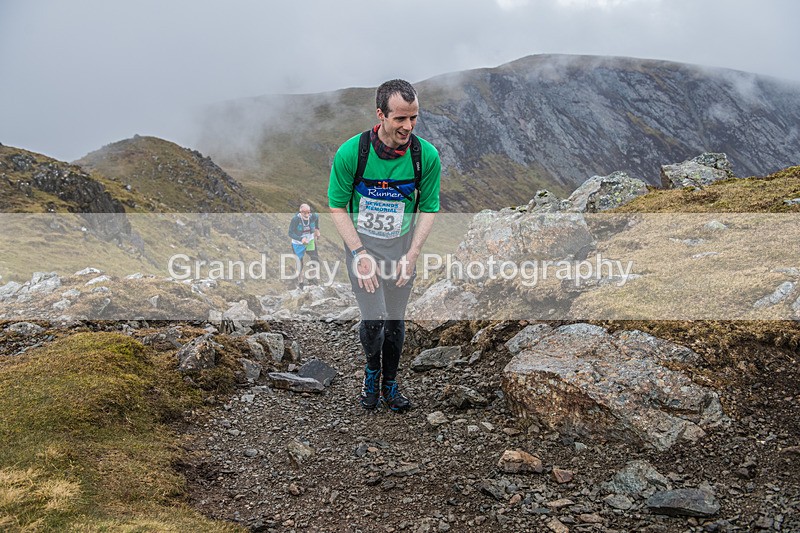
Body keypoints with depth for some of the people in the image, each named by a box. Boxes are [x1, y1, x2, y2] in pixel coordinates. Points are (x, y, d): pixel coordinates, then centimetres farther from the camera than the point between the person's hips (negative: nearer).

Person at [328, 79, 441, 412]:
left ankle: (390, 383, 31)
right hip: (362, 243, -2)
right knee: (373, 319, -12)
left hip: (402, 245, 2)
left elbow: (429, 208, -2)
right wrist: (360, 254, -16)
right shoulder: (351, 152, -19)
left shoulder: (427, 155, -14)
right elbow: (337, 207, -9)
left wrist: (412, 254, -12)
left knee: (395, 320, 10)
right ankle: (371, 371, 20)